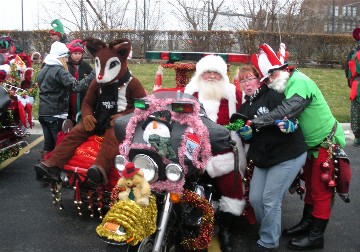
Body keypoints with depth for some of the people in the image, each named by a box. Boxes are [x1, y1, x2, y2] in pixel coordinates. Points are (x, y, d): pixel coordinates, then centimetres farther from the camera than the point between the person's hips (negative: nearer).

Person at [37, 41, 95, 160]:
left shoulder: (42, 71, 13)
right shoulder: (59, 71, -15)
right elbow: (77, 87, -27)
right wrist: (94, 75, -28)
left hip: (43, 113, 8)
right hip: (57, 115, -8)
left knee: (48, 145, 14)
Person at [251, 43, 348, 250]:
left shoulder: (299, 82, -24)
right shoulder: (289, 86, 6)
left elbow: (286, 110, -36)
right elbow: (286, 112, 2)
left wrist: (255, 122, -37)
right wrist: (283, 122, -20)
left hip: (327, 143, -9)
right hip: (312, 144, 10)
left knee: (321, 190, -2)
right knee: (311, 185, 18)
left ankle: (316, 235, 9)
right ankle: (307, 223, 32)